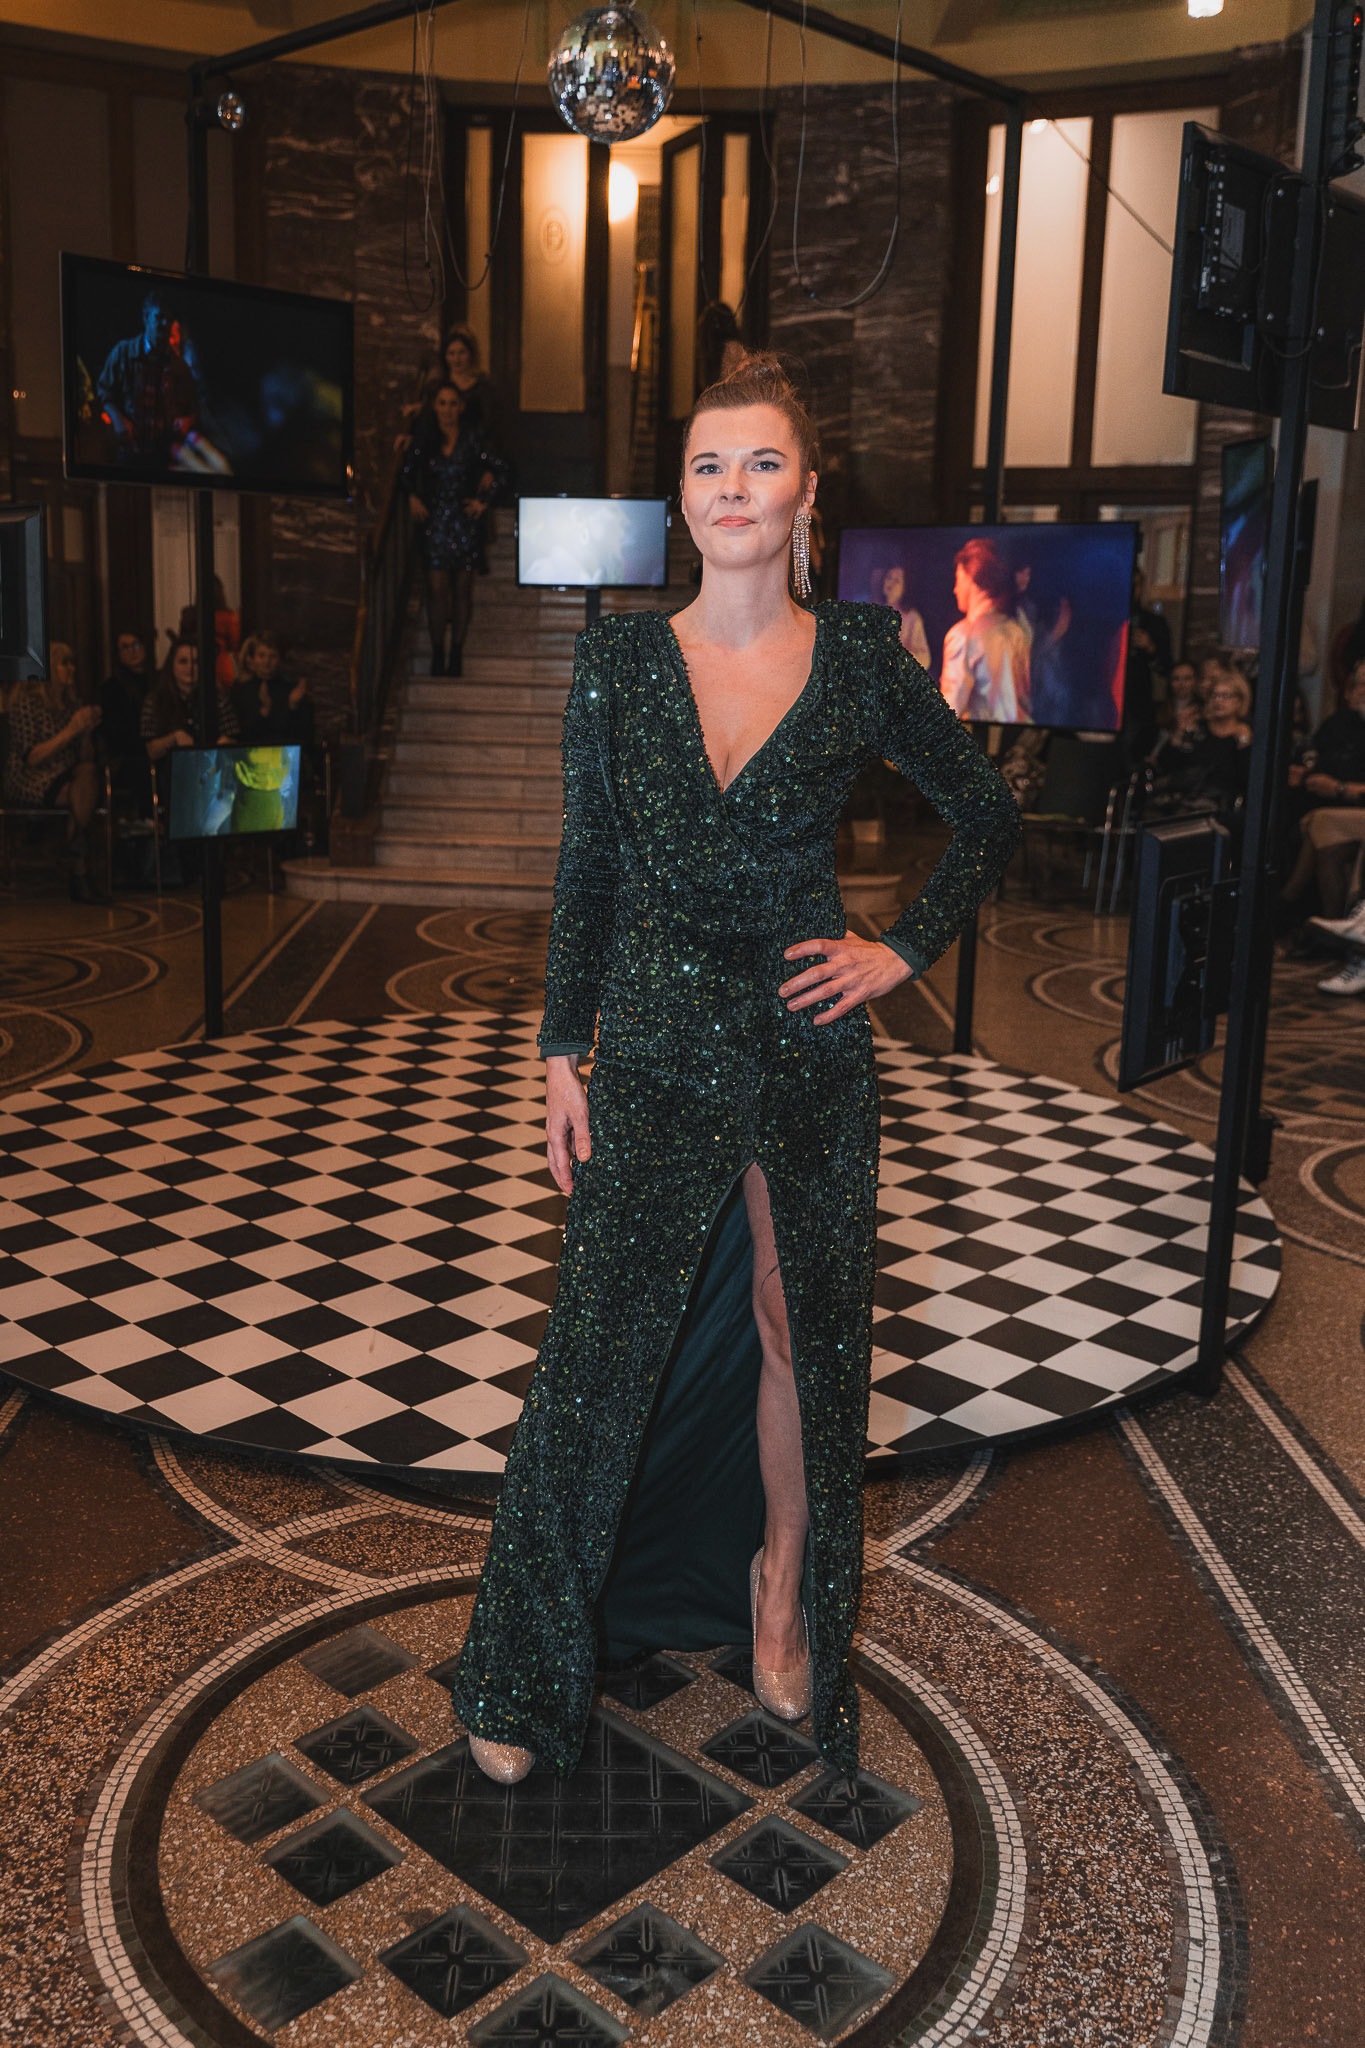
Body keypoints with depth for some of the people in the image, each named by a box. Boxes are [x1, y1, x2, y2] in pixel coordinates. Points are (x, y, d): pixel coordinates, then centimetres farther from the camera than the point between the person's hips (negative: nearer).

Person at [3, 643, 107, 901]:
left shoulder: (73, 701, 16)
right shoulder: (26, 700, -5)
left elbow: (86, 759, 14)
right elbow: (31, 758, -12)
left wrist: (88, 731, -5)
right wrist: (70, 731, -17)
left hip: (67, 776, 6)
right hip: (30, 782, -6)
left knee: (88, 773, -29)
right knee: (81, 797, -32)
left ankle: (78, 876, -30)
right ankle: (79, 875, -25)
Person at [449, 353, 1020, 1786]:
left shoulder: (863, 660, -1)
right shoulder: (620, 659, 0)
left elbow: (988, 820, 11)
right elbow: (586, 871, 3)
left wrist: (905, 953, 2)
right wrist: (562, 1054, 0)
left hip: (807, 1050, 1)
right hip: (655, 1048, 0)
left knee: (801, 1331, 12)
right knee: (601, 1346, 4)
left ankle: (781, 1594, 37)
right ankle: (527, 1673, 21)